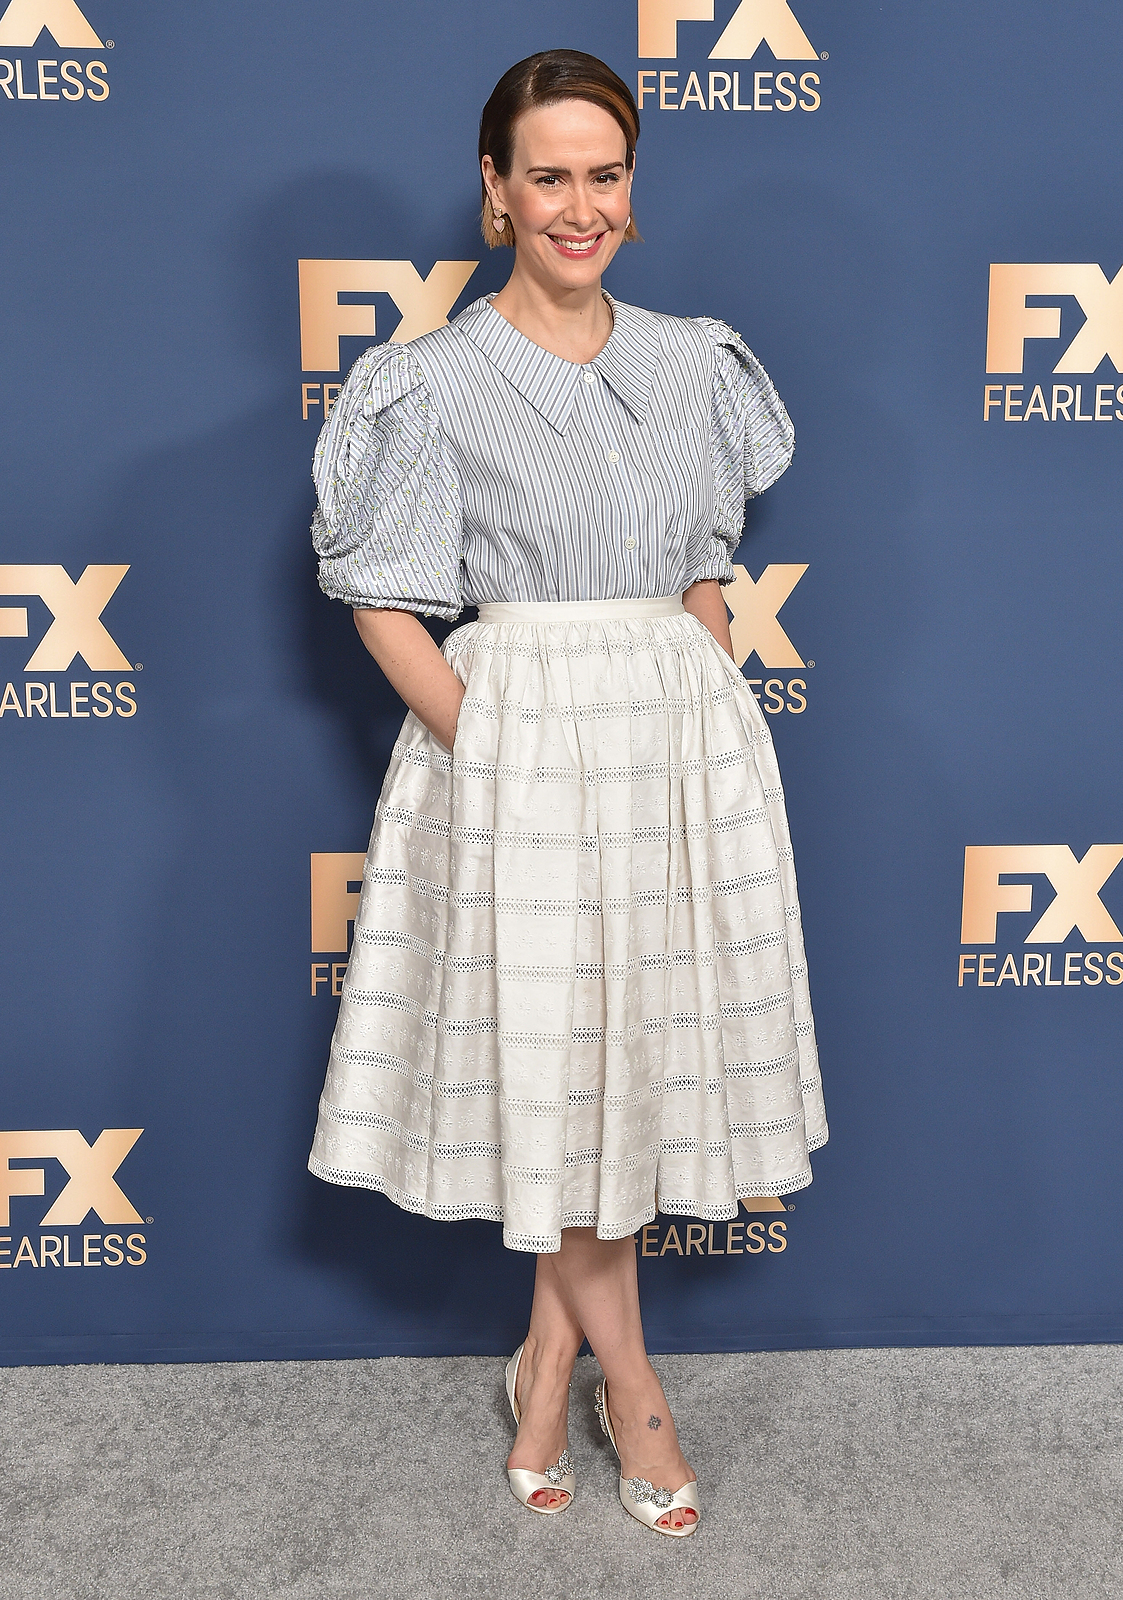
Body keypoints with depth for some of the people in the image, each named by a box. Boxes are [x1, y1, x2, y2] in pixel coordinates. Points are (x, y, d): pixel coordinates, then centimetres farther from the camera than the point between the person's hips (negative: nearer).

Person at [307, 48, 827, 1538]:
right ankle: (627, 1377, 25)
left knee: (639, 1048, 9)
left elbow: (706, 577, 13)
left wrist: (706, 727, 4)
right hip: (515, 742, -4)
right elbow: (389, 608, -5)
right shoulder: (437, 382, -5)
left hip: (683, 735, 4)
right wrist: (496, 752, -13)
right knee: (551, 1054, 3)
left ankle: (551, 1350, 29)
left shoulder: (692, 364, 8)